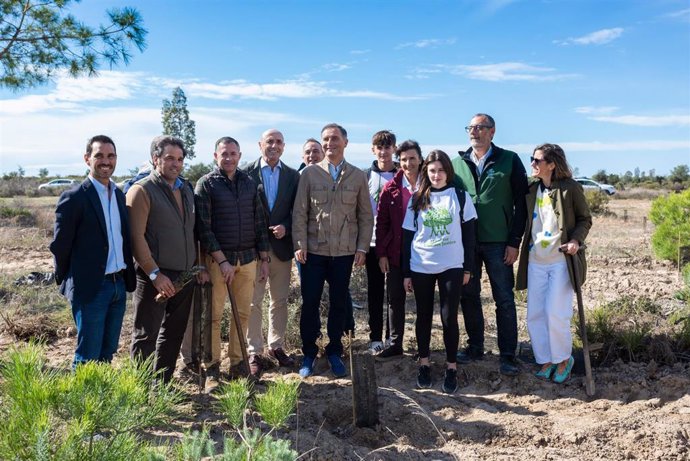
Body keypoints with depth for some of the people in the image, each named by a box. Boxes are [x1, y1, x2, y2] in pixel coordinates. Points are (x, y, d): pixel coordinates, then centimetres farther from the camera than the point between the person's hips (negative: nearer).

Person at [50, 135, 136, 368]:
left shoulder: (119, 194, 11)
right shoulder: (73, 198, -10)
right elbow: (60, 245, -7)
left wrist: (127, 277, 10)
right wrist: (67, 282, 1)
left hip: (119, 285, 6)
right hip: (91, 288, -6)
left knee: (107, 353, 16)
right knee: (88, 357, 2)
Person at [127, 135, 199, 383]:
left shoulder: (186, 189, 13)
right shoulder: (141, 190, -9)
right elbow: (136, 237, -15)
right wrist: (155, 274, -19)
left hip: (185, 276, 7)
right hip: (155, 277, -7)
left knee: (174, 334, 15)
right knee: (146, 336, 3)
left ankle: (162, 384, 29)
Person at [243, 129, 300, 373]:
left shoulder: (293, 176, 5)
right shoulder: (247, 173, -3)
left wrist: (286, 227, -12)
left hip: (281, 245, 3)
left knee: (280, 300, 12)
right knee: (254, 301, 5)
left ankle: (276, 346, 26)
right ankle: (254, 350, 17)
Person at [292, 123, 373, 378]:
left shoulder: (358, 176, 4)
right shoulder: (309, 173, 1)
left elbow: (366, 216, 6)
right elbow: (299, 212, 1)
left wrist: (362, 247, 0)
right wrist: (300, 245, -6)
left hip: (345, 252, 1)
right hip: (313, 251, -1)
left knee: (339, 304, 9)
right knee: (310, 303, 5)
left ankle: (334, 352, 24)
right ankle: (309, 353, 20)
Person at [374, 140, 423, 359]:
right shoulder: (391, 188, 0)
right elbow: (381, 222, 2)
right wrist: (381, 253, -1)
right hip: (396, 254, 2)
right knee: (395, 299, 9)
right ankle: (395, 344, 22)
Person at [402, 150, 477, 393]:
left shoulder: (461, 197, 1)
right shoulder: (417, 199, 5)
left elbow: (469, 234, 4)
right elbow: (408, 236, 6)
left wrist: (468, 267, 0)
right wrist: (406, 272, 3)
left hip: (451, 267, -1)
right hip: (421, 268, 2)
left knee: (449, 317, 0)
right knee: (423, 316, 10)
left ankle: (451, 367, 14)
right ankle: (424, 364, 23)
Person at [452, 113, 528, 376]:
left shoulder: (509, 161, 0)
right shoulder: (457, 163, 9)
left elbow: (521, 203, -2)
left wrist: (514, 241, -8)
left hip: (498, 243, -3)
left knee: (504, 300, 2)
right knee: (469, 297, 10)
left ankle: (508, 355, 11)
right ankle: (475, 347, 25)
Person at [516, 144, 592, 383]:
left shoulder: (570, 188, -7)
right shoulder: (531, 188, 7)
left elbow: (585, 219, 1)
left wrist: (576, 240, -15)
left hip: (561, 259, -5)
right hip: (536, 260, 5)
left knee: (556, 314, -5)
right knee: (534, 315, 7)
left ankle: (564, 358, 19)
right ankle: (546, 360, 24)